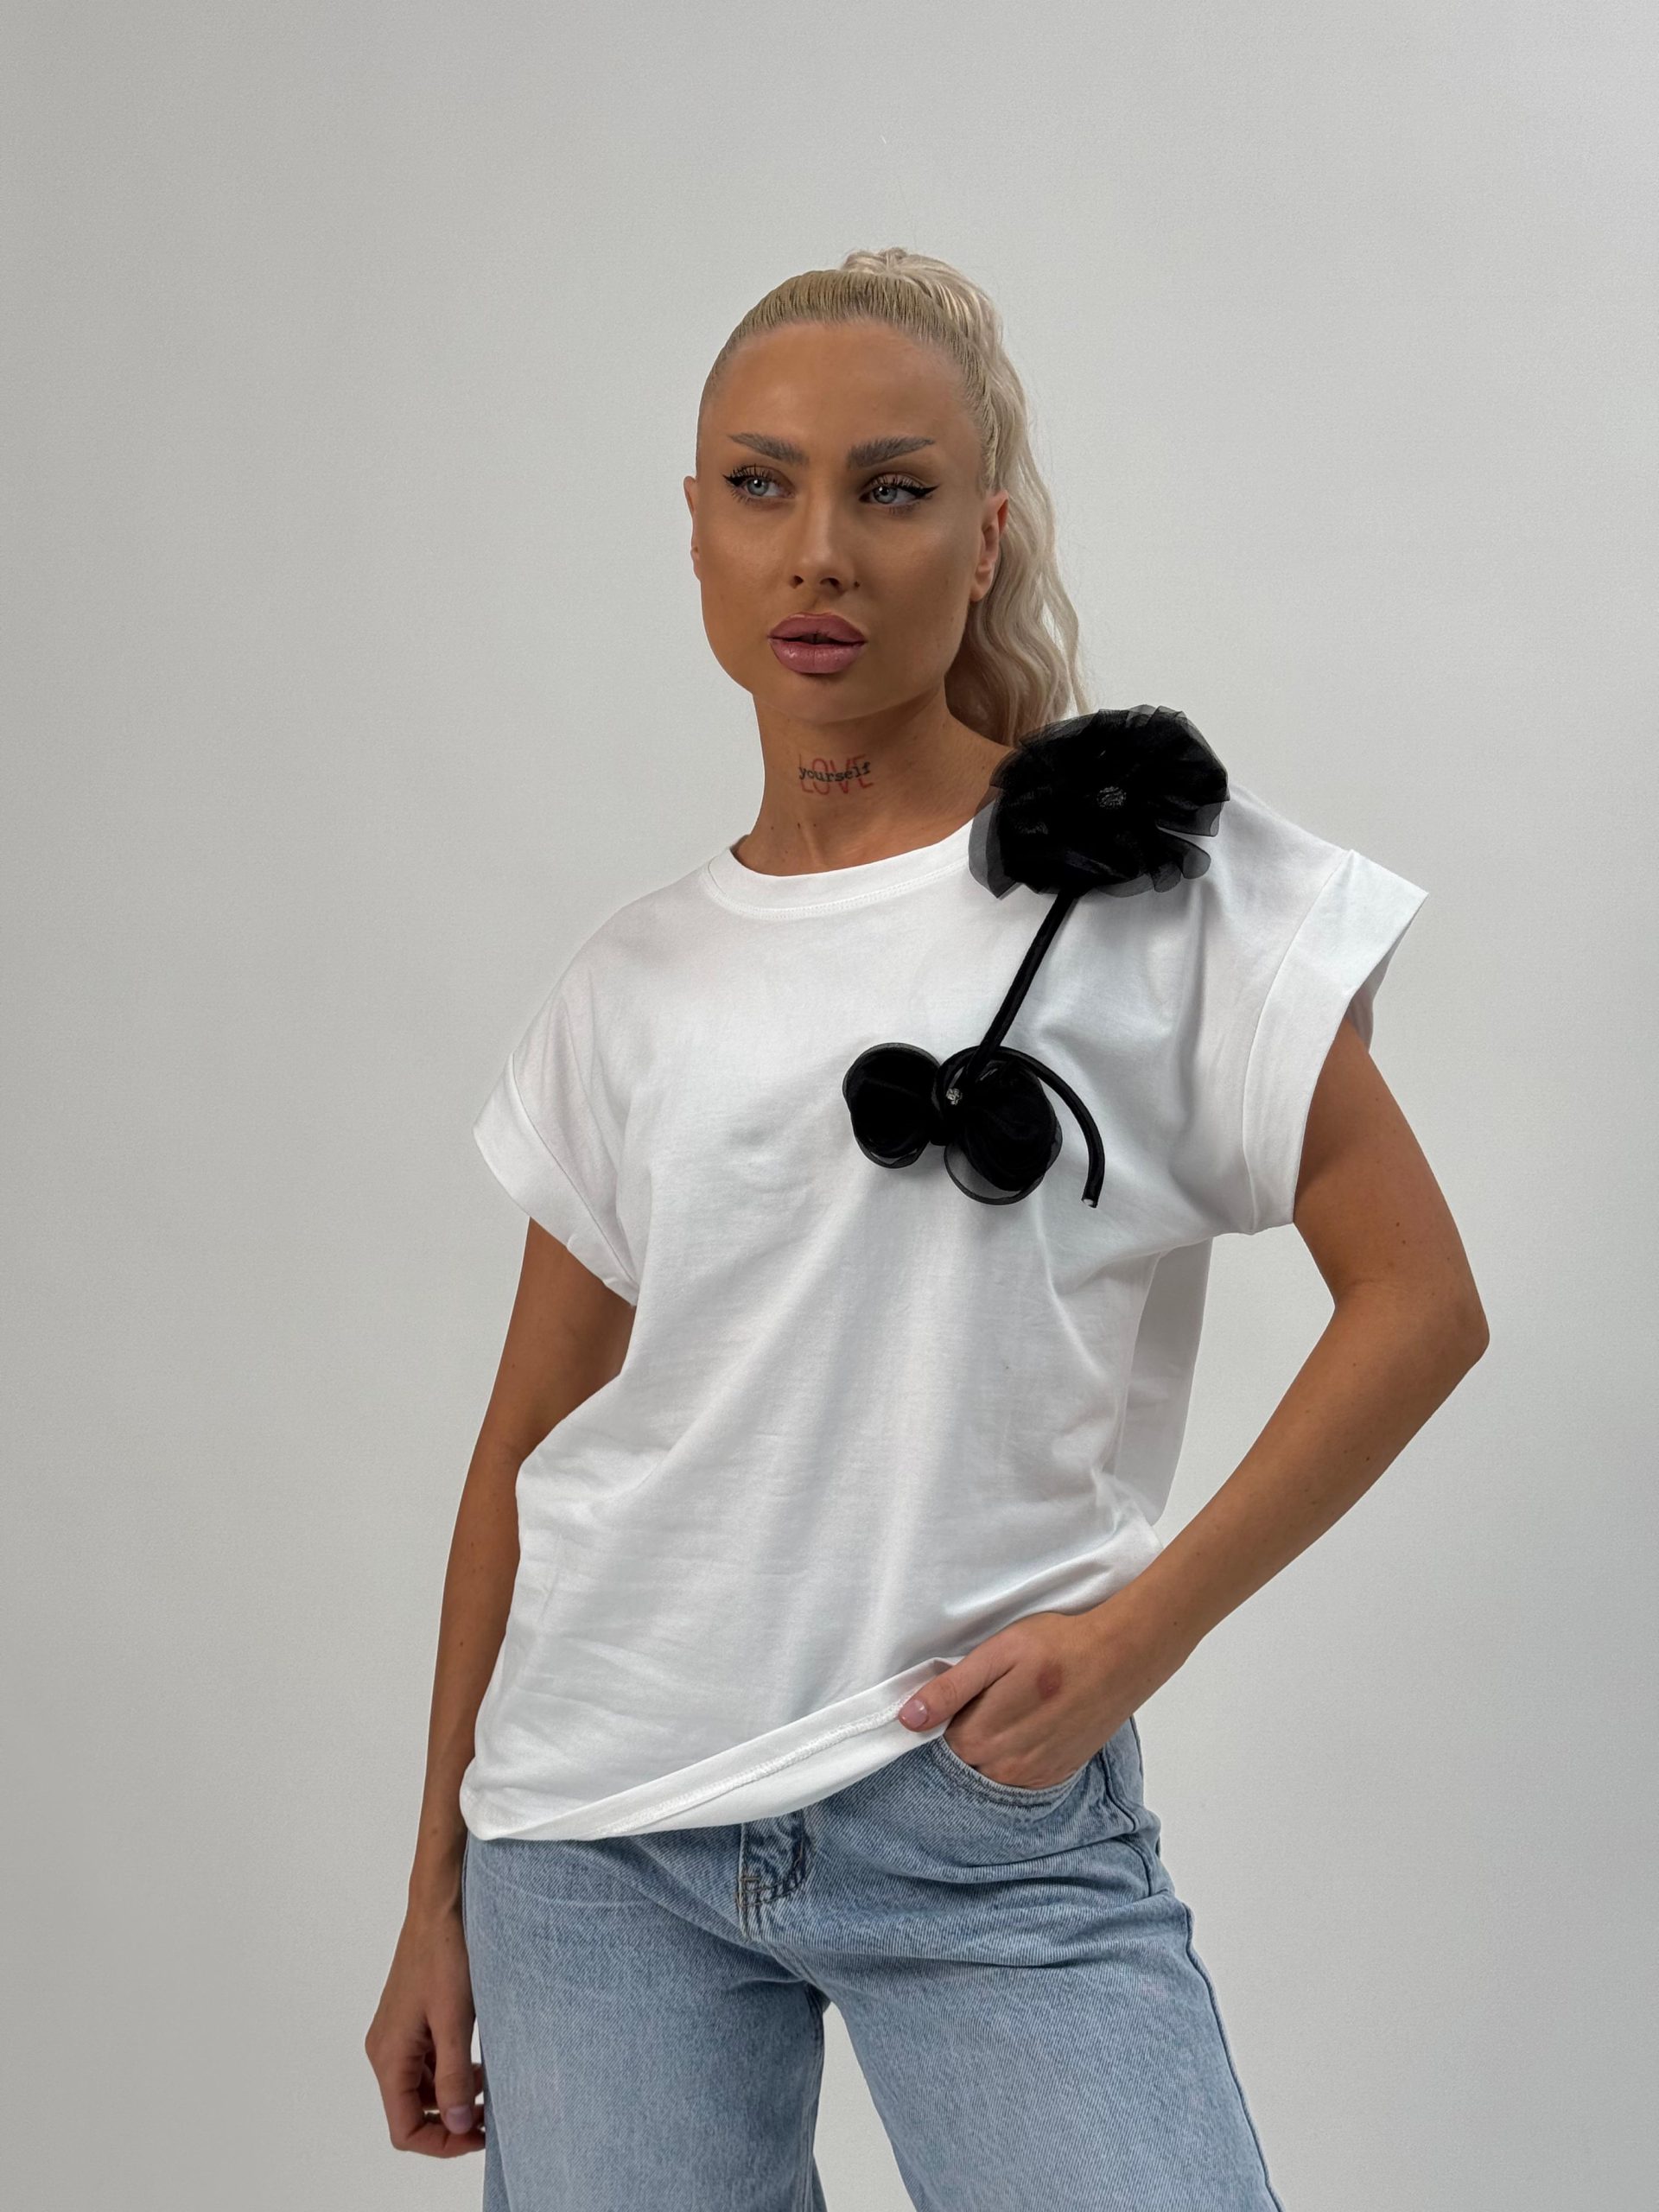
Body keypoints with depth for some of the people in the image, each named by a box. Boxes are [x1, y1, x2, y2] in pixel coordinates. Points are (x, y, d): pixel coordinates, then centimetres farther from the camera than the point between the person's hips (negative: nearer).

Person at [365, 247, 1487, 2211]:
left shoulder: (1158, 873, -1)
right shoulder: (635, 982, 9)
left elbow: (1417, 1299, -3)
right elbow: (532, 1442, 12)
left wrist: (1137, 1630, -11)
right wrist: (438, 1891, 13)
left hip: (989, 1820, -3)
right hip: (598, 1840, 3)